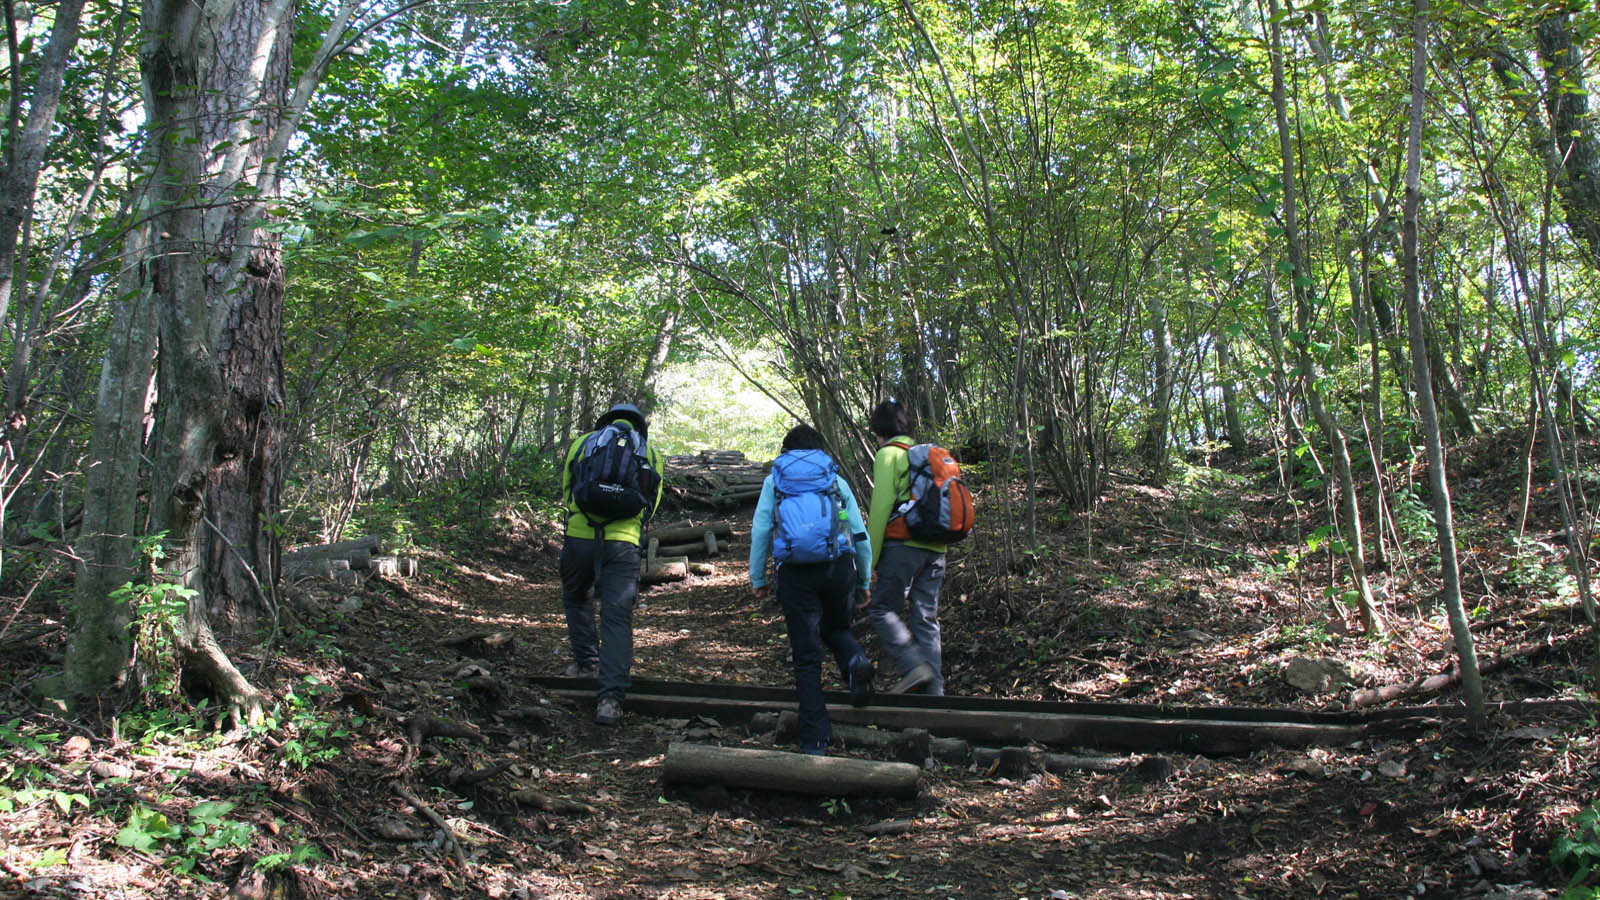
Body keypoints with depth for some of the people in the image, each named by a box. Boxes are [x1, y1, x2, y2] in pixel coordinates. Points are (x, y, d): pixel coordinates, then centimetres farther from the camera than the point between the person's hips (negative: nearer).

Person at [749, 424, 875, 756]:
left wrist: (758, 578, 11)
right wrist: (864, 581, 22)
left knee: (807, 659, 4)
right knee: (837, 628, 28)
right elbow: (860, 535, 14)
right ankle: (855, 661, -5)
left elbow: (760, 531, 6)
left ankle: (815, 741, 0)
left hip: (796, 573, -1)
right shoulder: (836, 481, 17)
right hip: (838, 567, 1)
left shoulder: (774, 481, 15)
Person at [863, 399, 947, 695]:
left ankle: (913, 664, -14)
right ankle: (933, 686, 7)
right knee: (926, 617, 9)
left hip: (903, 545, -7)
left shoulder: (888, 454, -2)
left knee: (881, 608, 1)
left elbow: (881, 507, -10)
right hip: (936, 548, 7)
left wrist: (870, 559, -10)